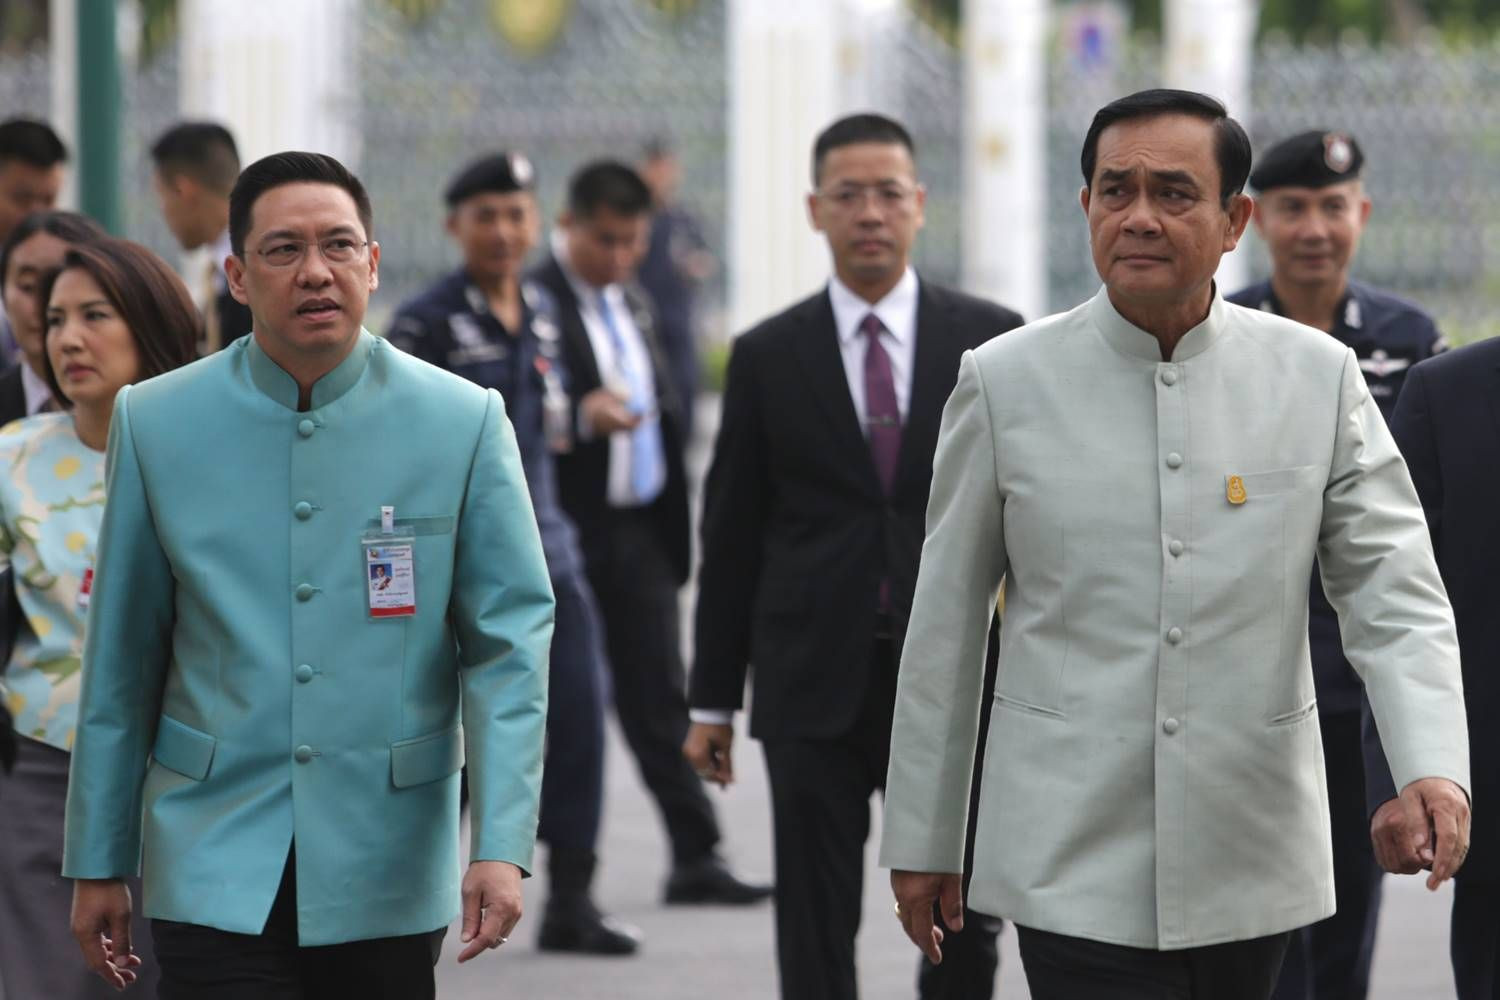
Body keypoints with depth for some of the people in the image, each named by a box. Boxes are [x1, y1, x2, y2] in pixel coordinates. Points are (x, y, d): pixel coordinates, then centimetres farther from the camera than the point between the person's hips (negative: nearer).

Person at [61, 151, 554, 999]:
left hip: (388, 871, 0)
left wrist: (501, 845, -12)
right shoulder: (155, 424, 1)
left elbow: (510, 638, -3)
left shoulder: (464, 422, -2)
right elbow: (121, 657, 6)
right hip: (216, 863, 0)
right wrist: (98, 863, 7)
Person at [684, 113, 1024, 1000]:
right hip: (815, 685, 0)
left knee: (966, 926, 3)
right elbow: (732, 534, 6)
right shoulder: (768, 357, 4)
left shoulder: (990, 339, 4)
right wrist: (714, 699, 6)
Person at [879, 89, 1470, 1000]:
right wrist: (921, 839, 6)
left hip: (1252, 865, 2)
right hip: (1075, 867, -2)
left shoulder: (1318, 377, 1)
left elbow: (1393, 592, -2)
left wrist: (1433, 766, -20)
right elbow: (946, 624, 4)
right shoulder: (1006, 384, -1)